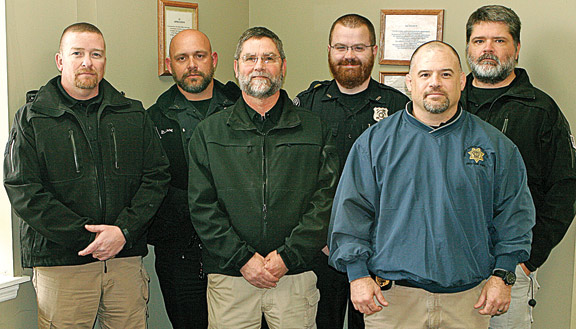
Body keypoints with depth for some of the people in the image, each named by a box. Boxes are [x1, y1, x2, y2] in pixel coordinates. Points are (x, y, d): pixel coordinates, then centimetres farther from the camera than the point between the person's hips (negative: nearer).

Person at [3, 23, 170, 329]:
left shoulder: (133, 115, 10)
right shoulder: (31, 119, 2)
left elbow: (157, 176, 6)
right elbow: (23, 191, -7)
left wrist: (124, 230, -9)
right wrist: (87, 237, -13)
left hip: (126, 258, 2)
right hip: (60, 263, -2)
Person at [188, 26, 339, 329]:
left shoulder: (314, 129, 6)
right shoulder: (208, 132, 7)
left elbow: (326, 199, -1)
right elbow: (201, 205, 1)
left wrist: (288, 256, -11)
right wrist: (242, 258, -10)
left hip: (296, 274, 0)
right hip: (229, 275, 0)